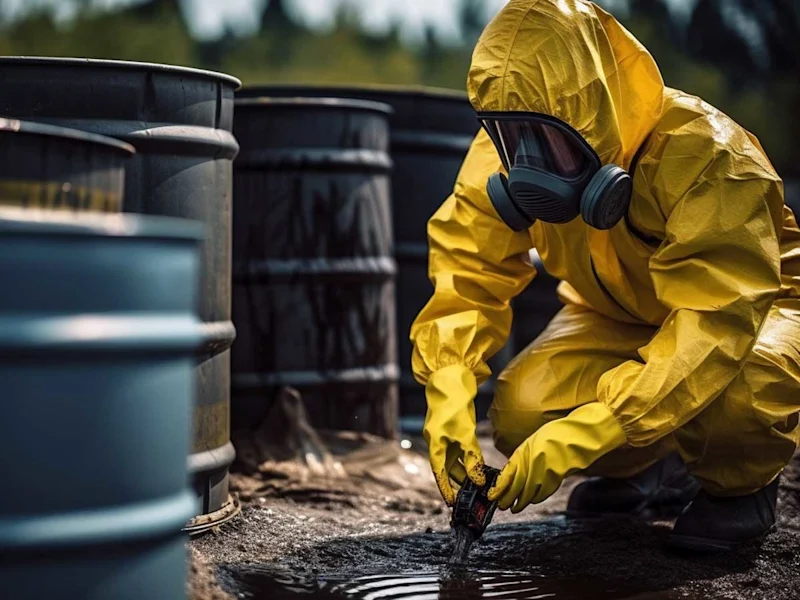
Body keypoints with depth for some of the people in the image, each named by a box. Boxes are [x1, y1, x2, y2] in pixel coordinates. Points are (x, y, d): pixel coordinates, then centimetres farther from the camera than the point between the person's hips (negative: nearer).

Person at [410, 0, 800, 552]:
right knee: (523, 414, -21)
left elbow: (716, 324, -42)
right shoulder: (505, 153, -19)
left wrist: (579, 434, -49)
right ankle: (652, 472, 11)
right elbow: (467, 276, -17)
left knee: (734, 391, -40)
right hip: (619, 318, 5)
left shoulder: (701, 155, -35)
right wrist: (448, 399, -35)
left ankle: (740, 484, -2)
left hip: (752, 303, -5)